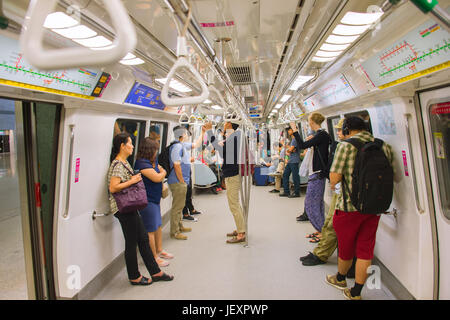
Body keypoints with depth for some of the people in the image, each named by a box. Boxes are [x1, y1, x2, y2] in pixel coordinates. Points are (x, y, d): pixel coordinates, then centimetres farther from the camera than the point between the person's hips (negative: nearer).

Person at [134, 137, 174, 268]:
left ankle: (159, 250, 35)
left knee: (158, 226, 20)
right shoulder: (142, 163, -20)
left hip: (155, 198, 10)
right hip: (147, 200, -10)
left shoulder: (152, 161, 10)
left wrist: (161, 172, 0)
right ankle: (154, 257, 12)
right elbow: (157, 178, -24)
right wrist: (163, 172, -4)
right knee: (151, 230, 0)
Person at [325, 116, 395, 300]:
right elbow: (392, 176, 10)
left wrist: (333, 184, 6)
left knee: (345, 246, 16)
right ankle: (355, 293, 23)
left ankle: (340, 279, 41)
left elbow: (334, 177, -16)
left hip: (350, 206, -4)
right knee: (365, 250, 12)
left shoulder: (346, 145, -12)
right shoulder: (384, 147, 4)